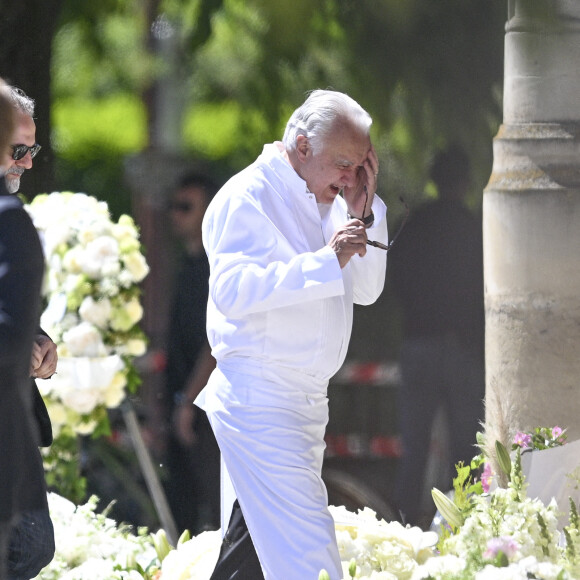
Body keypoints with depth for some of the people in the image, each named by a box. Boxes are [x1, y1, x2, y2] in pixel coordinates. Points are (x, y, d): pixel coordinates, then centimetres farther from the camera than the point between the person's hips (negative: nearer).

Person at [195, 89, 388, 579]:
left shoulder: (325, 202, 17)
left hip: (306, 404, 9)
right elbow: (232, 289, -24)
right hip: (259, 404, -9)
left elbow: (366, 290, 15)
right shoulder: (247, 198, -10)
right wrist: (326, 260, -28)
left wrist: (364, 209, 2)